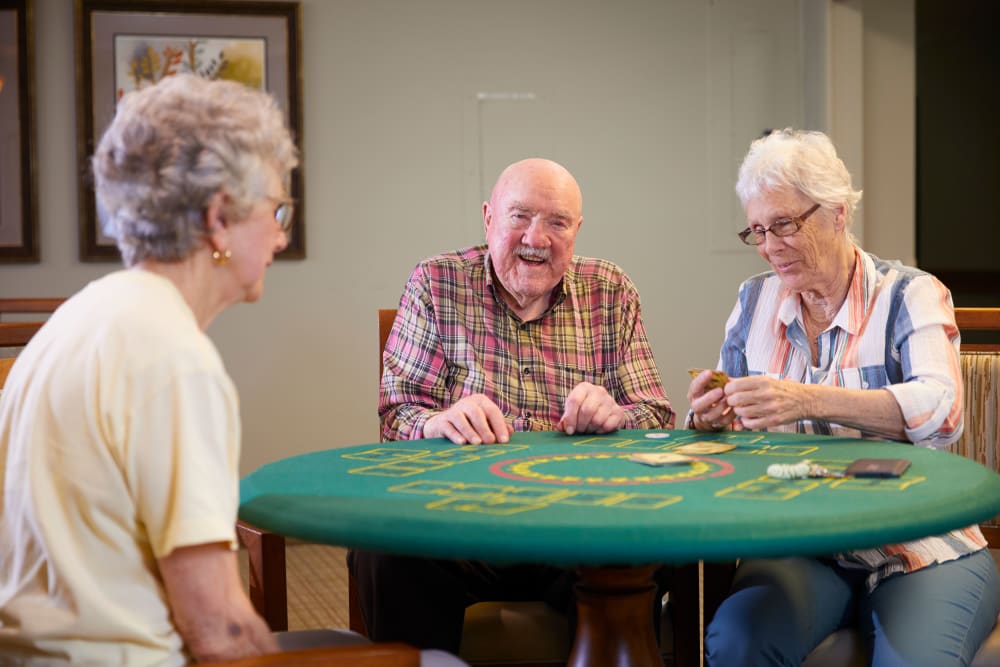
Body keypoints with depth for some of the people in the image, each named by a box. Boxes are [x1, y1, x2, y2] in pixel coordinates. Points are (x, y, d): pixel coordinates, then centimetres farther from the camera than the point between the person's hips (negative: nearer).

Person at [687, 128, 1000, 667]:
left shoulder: (909, 294, -2)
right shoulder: (755, 301, 13)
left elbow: (941, 409, -20)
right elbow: (735, 422, 15)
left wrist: (809, 401, -33)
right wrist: (712, 416, -11)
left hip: (919, 549, -3)